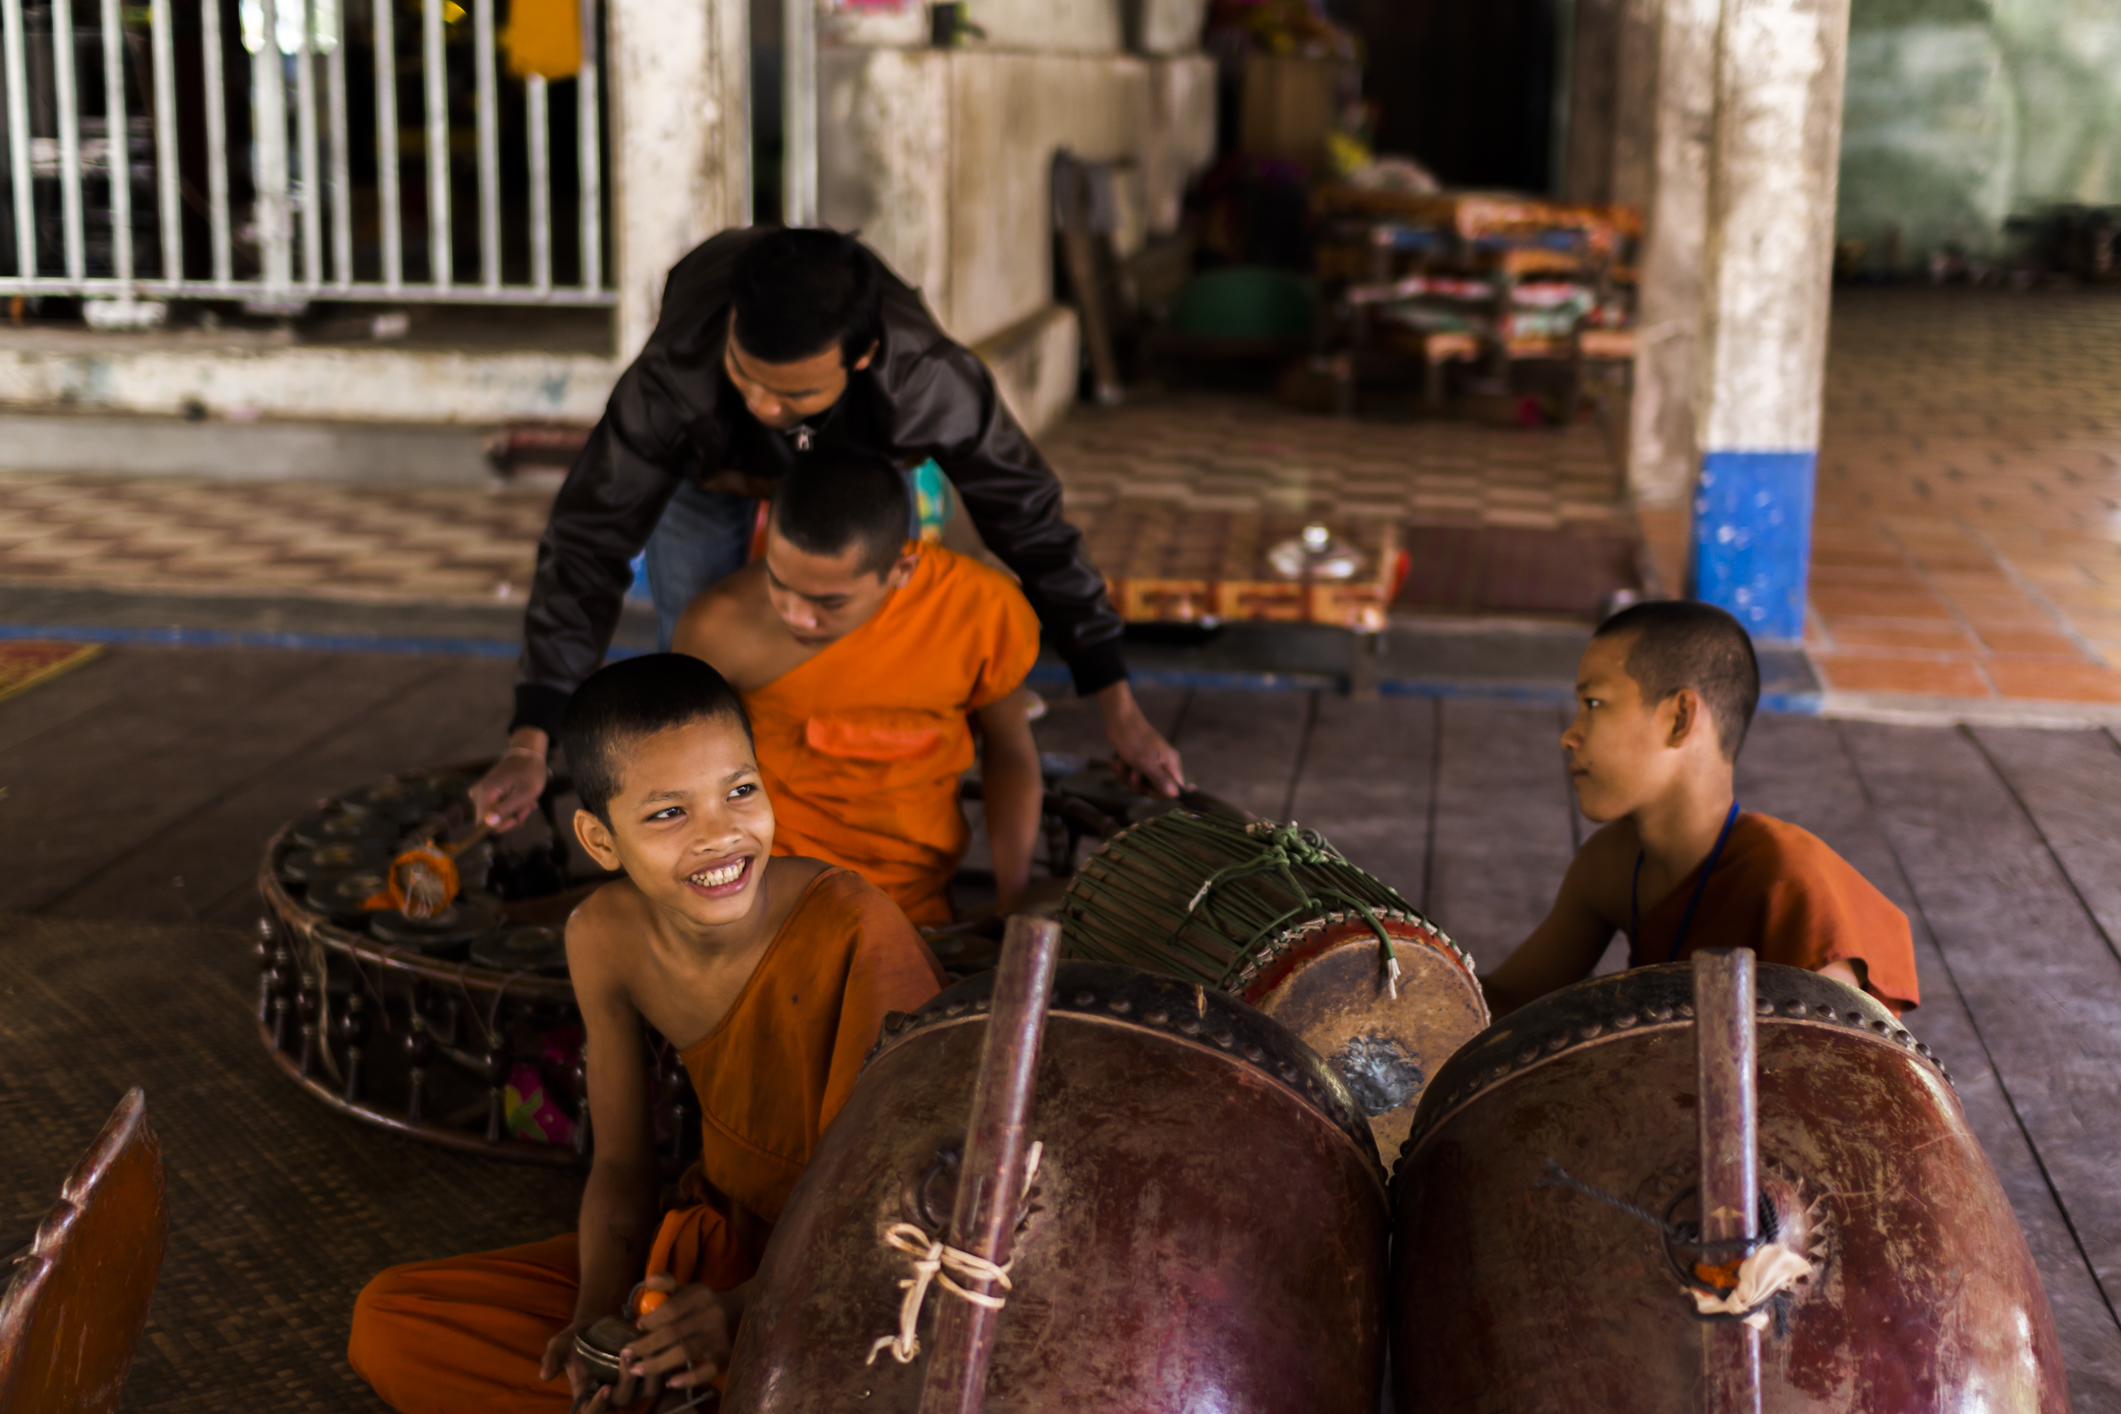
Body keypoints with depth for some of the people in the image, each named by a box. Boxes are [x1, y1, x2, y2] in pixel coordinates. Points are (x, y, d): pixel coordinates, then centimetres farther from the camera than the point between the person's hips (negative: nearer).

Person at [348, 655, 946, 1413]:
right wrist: (597, 1314, -18)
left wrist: (746, 1309, -34)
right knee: (388, 1323, -4)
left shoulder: (856, 935, -27)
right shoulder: (605, 938, -9)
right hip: (719, 1241, 6)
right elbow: (621, 1164, 1)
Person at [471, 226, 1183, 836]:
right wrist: (528, 745, -44)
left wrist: (1120, 712, -28)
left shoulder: (928, 377, -44)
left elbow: (1029, 519, -30)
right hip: (707, 480, 0)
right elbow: (586, 545, -39)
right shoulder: (675, 374, -46)